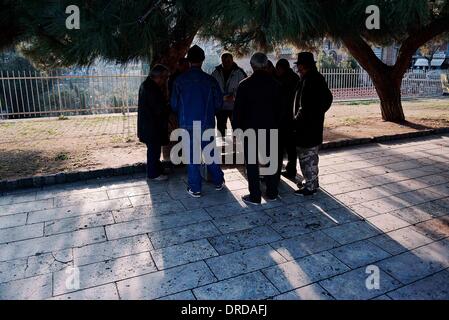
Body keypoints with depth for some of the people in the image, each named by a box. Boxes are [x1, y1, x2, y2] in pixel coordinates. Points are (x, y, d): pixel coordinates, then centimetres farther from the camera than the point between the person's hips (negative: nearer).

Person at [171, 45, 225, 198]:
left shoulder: (180, 80, -5)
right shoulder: (210, 80, -6)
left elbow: (174, 104, 0)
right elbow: (219, 103, -1)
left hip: (187, 124, 0)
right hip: (207, 123, 1)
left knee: (192, 156, 7)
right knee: (210, 153, 15)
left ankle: (195, 189, 12)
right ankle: (218, 182, 27)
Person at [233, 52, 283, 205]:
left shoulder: (245, 85, -9)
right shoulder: (276, 84, 1)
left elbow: (238, 110, -7)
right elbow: (279, 108, 8)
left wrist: (237, 128, 2)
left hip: (251, 128, -3)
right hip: (271, 129, 4)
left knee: (252, 163, 4)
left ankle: (255, 196, 8)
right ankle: (272, 193, 23)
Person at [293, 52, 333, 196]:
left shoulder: (309, 80, -20)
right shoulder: (318, 78, 11)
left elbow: (305, 107, -24)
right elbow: (328, 98, 19)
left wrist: (296, 121, -12)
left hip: (307, 126, -10)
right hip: (316, 124, 10)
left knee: (306, 156, 0)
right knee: (312, 155, 20)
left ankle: (310, 186, 10)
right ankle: (313, 182, 32)